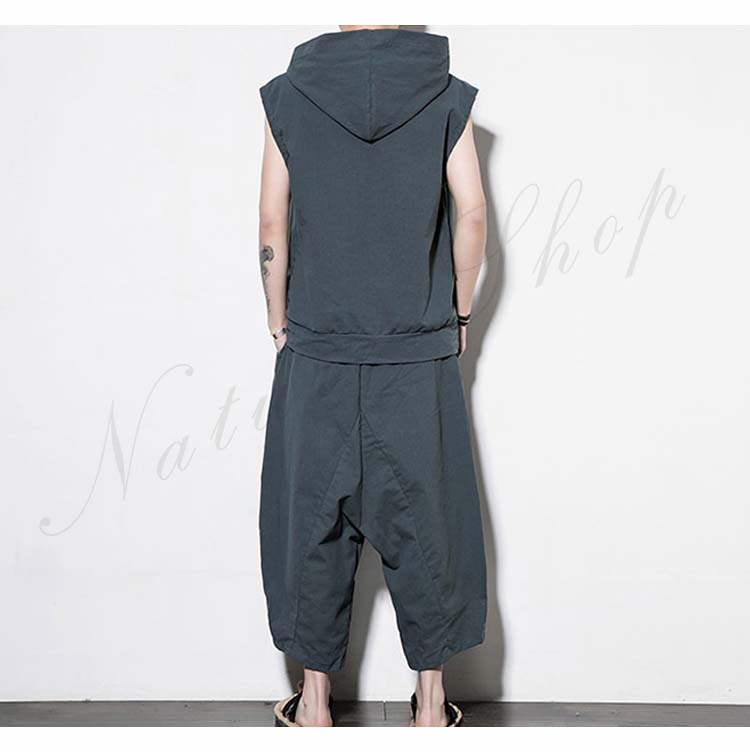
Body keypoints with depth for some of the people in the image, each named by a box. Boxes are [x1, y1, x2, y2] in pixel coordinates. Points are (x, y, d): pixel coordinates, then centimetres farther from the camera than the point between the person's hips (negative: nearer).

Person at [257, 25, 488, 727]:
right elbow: (471, 216, -4)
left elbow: (272, 225, -1)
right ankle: (431, 700, 20)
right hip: (420, 354, 0)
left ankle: (315, 697, 21)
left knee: (313, 518, 10)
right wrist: (458, 314, 8)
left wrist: (279, 324, 9)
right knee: (423, 519, 9)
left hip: (317, 351, 0)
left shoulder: (286, 95, 0)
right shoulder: (448, 97, 0)